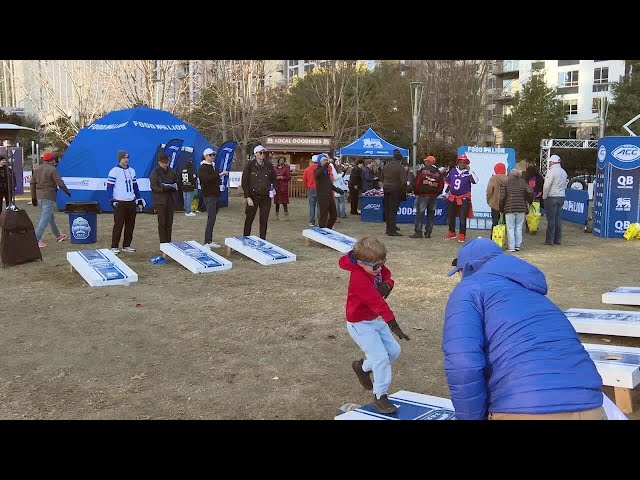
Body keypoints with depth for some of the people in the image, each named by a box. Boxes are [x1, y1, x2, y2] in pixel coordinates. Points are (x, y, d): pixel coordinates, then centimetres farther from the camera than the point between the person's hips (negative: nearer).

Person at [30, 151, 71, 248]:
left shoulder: (36, 170, 11)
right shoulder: (52, 170, -12)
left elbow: (32, 184, 13)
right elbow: (60, 183, -15)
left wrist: (33, 197, 18)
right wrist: (67, 192, 1)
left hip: (39, 196, 8)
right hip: (48, 197, -8)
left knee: (50, 216, 21)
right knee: (45, 218, -6)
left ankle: (58, 235, 34)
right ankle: (36, 239, -11)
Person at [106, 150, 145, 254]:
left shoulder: (131, 171, 14)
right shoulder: (114, 171, -5)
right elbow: (109, 187, -7)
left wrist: (139, 199, 15)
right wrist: (112, 201, -15)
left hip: (131, 202, 6)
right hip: (119, 203, -6)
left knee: (130, 224, 8)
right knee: (118, 225, -7)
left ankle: (126, 245, 17)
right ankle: (114, 247, 0)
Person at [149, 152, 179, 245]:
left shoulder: (172, 171, 11)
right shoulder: (155, 173, -2)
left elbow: (177, 183, 16)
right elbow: (154, 187, -9)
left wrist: (174, 187, -6)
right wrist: (164, 188, -21)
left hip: (170, 200, 4)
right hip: (160, 201, -4)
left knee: (169, 222, 6)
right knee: (162, 222, -4)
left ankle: (168, 242, 14)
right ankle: (163, 243, 0)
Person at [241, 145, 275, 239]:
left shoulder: (268, 165, 5)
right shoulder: (250, 165, -4)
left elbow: (273, 179, 18)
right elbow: (244, 182, -5)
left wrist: (272, 188, 1)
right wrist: (247, 197, -10)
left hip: (266, 197, 2)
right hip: (253, 196, -2)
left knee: (264, 221, 5)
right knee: (249, 220, 4)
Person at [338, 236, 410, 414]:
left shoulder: (375, 267, -7)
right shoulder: (359, 279, -31)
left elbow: (386, 274, 10)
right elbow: (377, 302, -36)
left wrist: (387, 284, -15)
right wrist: (393, 325, -38)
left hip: (375, 319, 9)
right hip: (360, 324, -9)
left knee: (394, 350, 11)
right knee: (381, 357, -13)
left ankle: (363, 366, 32)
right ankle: (380, 397, 2)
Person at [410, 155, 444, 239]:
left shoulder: (422, 170, -7)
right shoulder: (438, 173, 6)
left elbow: (416, 182, -9)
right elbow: (441, 185, 6)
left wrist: (417, 192, 5)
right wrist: (436, 193, 15)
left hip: (422, 196, -4)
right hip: (434, 197, 4)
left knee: (420, 214, -1)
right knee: (431, 214, 11)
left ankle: (418, 232, -4)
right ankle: (428, 233, 12)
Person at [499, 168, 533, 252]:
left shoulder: (505, 184, -1)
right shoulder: (523, 182, 5)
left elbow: (502, 197, -5)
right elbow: (530, 192, -5)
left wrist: (501, 208, 6)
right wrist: (528, 201, 13)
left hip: (510, 208, -3)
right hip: (521, 208, 3)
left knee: (510, 228, 2)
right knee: (519, 228, 11)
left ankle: (511, 246, -1)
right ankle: (518, 246, 13)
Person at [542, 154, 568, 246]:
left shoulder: (551, 171, -13)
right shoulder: (563, 172, 13)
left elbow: (546, 186, -16)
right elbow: (565, 185, 17)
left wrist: (544, 196, -5)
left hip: (552, 197, -7)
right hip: (561, 197, 7)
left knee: (551, 219, -4)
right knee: (558, 218, 11)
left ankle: (550, 240, -3)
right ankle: (558, 239, 13)